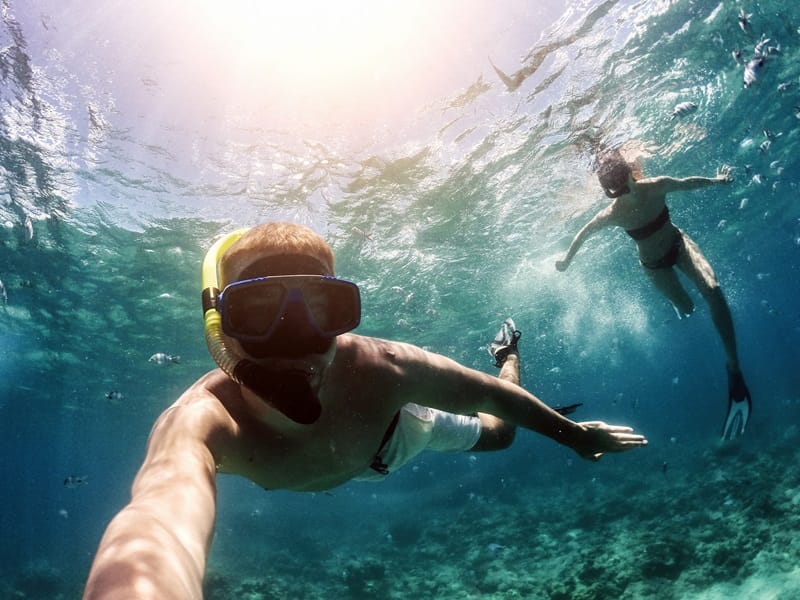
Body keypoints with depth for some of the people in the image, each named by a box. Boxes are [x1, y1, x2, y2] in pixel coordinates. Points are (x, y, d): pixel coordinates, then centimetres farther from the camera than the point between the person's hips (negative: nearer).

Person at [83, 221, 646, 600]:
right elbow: (158, 520, -73)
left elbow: (490, 395, -26)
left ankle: (508, 350, 52)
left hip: (388, 432, 0)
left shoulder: (380, 369, -45)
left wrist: (574, 433, -11)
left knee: (497, 433, 23)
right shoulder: (203, 420, -48)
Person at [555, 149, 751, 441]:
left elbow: (687, 183, -5)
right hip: (654, 264, -1)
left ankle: (734, 368, -18)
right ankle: (677, 303, 58)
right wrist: (566, 259, -1)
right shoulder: (612, 214, -32)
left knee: (712, 290, -23)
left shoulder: (657, 186, -27)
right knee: (686, 307, 13)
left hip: (678, 243, 1)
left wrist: (716, 180, 13)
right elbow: (583, 233, -14)